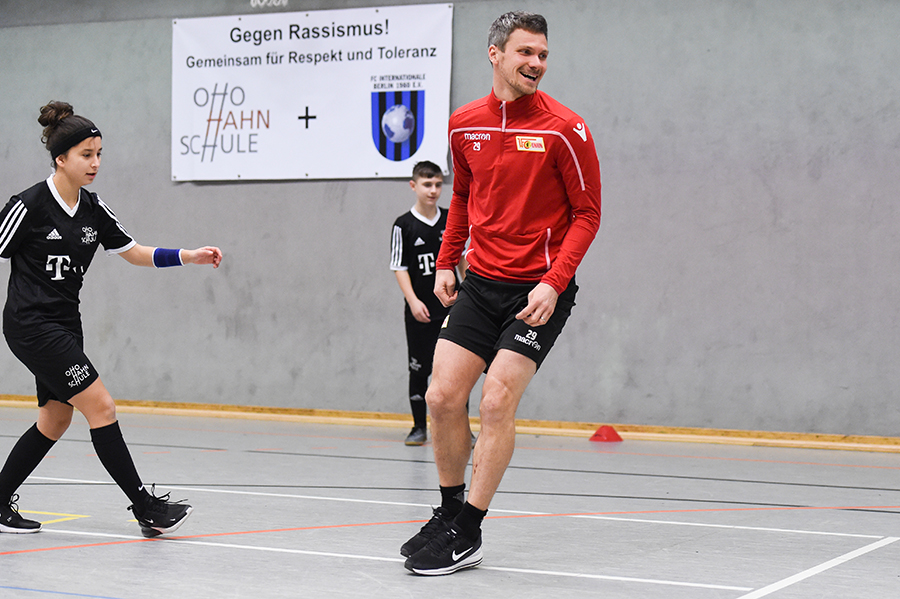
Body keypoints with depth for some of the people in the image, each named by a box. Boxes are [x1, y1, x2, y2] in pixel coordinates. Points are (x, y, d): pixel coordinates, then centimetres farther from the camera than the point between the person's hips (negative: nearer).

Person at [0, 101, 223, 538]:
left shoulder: (92, 208, 6)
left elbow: (134, 252, 10)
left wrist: (190, 256, -2)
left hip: (65, 327, 9)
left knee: (55, 421, 13)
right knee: (101, 407, -11)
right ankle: (146, 508, -6)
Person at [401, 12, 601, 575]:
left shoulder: (564, 129, -10)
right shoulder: (465, 124, 4)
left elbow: (587, 214, -8)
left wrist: (554, 284, -19)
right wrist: (446, 262, 11)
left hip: (540, 289, -5)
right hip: (481, 282, 5)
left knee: (497, 402, -12)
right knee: (442, 396, -1)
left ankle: (467, 534, -1)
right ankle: (449, 512, 18)